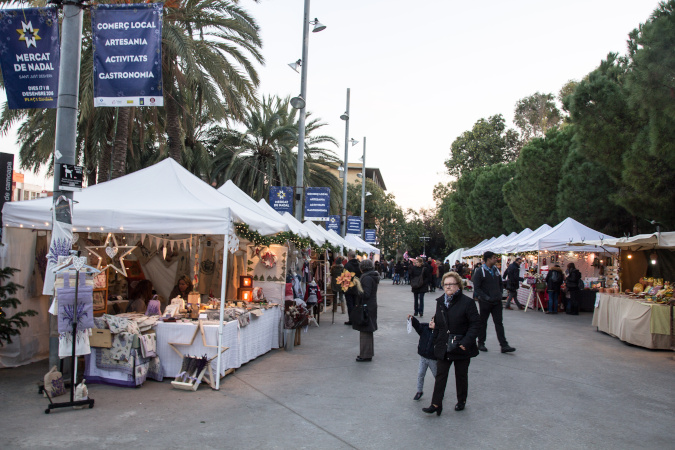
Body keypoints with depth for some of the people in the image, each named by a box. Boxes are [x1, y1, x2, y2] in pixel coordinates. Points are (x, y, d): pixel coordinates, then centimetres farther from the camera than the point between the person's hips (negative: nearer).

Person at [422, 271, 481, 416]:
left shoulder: (467, 302, -13)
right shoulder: (440, 302, 5)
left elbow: (475, 324, -13)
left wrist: (466, 342, -21)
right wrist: (435, 341, 11)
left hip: (461, 348, -4)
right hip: (443, 348, 4)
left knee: (461, 376, 14)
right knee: (440, 375, 2)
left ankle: (461, 401, 33)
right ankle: (436, 404, 6)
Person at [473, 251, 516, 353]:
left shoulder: (495, 270, 10)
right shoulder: (480, 271, -10)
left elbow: (500, 283, 23)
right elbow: (477, 288, -13)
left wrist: (499, 294, 8)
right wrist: (486, 297, -21)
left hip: (497, 302, 5)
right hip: (485, 302, -5)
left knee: (499, 323, 3)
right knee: (483, 323, 8)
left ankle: (504, 345, 2)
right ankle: (481, 344, 20)